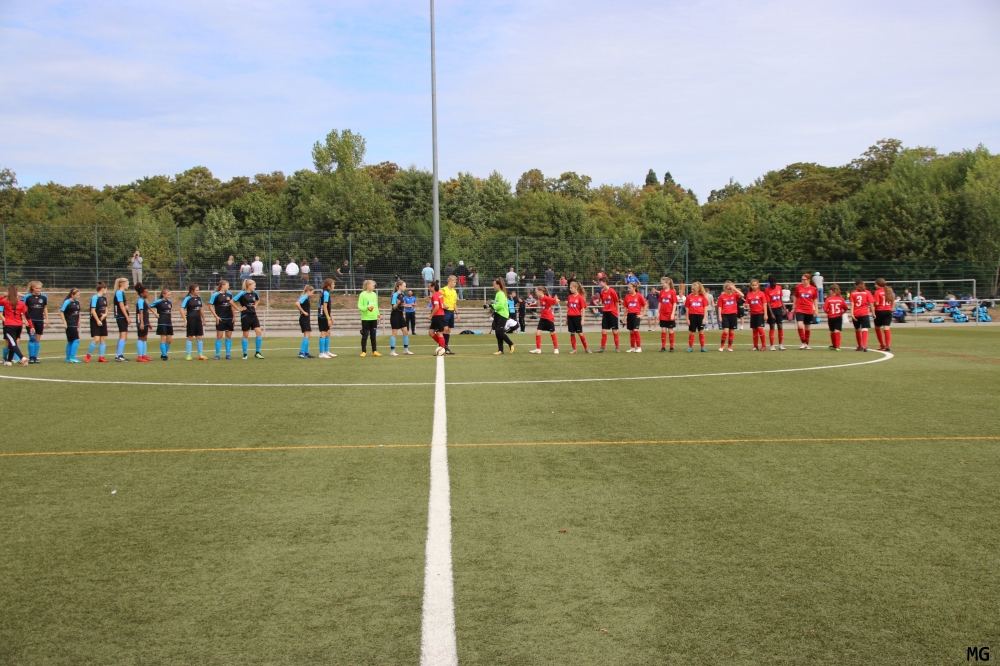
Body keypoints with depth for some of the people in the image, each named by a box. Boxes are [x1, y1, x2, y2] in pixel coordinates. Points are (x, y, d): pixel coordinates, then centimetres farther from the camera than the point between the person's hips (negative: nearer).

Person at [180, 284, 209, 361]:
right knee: (190, 337, 0)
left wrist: (203, 319, 18)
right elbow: (182, 309, -12)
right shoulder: (187, 299, -9)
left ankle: (200, 355, 12)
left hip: (198, 319, 6)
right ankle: (188, 355, 7)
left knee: (200, 337, 6)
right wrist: (185, 320, -17)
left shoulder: (199, 298, 8)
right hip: (191, 319, -6)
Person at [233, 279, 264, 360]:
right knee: (246, 335, 2)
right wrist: (238, 309, -11)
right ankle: (245, 354, 13)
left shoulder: (254, 293, 6)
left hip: (253, 315, 5)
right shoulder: (242, 293, -12)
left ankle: (257, 353, 4)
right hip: (245, 316, -5)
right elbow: (232, 301, -17)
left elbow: (258, 299, 30)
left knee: (259, 332, -6)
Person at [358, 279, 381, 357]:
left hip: (374, 318, 5)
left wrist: (378, 315, 13)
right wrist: (366, 308, -25)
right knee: (365, 335, 0)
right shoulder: (362, 294, -6)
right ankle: (364, 351, 7)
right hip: (365, 318, -5)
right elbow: (359, 306, -9)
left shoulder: (374, 294, 11)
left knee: (373, 335, 8)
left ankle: (374, 351, 13)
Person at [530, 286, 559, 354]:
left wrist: (550, 307, -13)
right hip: (542, 318, 7)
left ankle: (556, 349, 19)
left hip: (549, 318, -7)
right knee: (537, 332, -4)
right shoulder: (540, 299, 3)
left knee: (552, 333, 6)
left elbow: (557, 300, -21)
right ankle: (538, 349, 1)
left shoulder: (546, 298, -20)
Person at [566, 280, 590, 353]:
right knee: (572, 333, 5)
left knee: (580, 333, -1)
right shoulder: (570, 297, 7)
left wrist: (582, 319, -10)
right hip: (570, 317, 5)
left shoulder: (580, 297, -7)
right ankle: (574, 349, 11)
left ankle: (586, 348, 12)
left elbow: (583, 309, -6)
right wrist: (567, 318, 14)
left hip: (577, 317, -5)